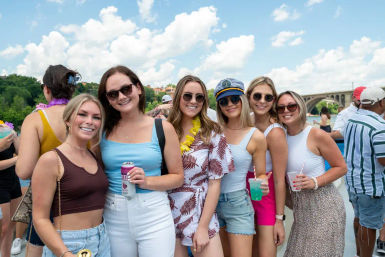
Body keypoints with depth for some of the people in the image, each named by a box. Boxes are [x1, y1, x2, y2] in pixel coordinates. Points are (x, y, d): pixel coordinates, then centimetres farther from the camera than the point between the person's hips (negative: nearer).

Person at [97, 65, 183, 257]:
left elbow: (178, 177, 0)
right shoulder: (103, 130, 2)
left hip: (154, 218, -1)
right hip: (114, 219, 2)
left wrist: (147, 181, -15)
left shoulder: (163, 128, -2)